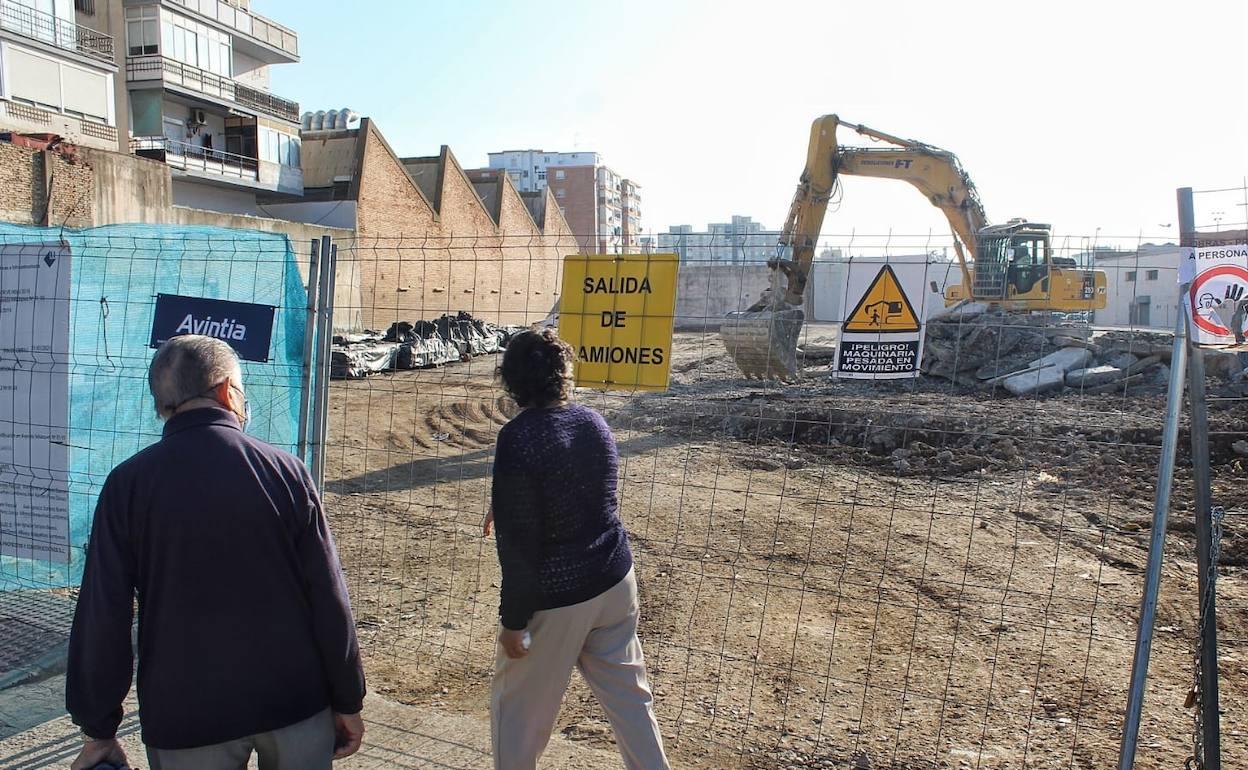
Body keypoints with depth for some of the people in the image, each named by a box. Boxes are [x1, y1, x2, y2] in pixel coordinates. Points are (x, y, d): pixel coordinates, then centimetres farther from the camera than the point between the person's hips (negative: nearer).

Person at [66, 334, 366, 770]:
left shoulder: (128, 484, -7)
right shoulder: (285, 471, -9)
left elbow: (101, 617, -5)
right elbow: (328, 599, -8)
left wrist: (98, 731, 6)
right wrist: (348, 702, 2)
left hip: (185, 720, 0)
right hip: (296, 705, 0)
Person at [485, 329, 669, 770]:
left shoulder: (518, 438, -20)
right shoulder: (594, 422, 0)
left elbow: (518, 542, -20)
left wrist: (513, 620, -11)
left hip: (554, 596, -6)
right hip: (614, 582, 6)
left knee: (518, 707, 15)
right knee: (629, 695, 18)